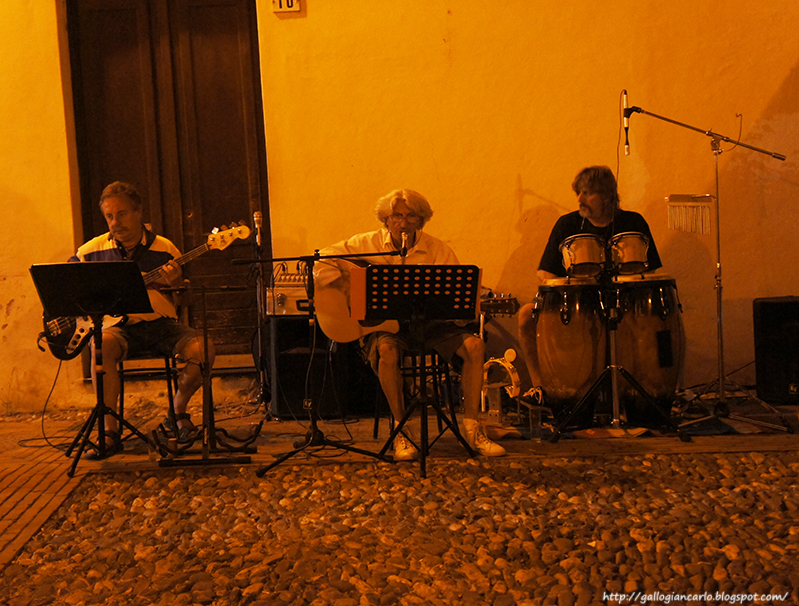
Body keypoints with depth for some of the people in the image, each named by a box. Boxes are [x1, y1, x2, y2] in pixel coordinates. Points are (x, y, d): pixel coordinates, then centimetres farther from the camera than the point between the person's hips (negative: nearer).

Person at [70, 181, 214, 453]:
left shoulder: (164, 249, 3)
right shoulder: (92, 250, 7)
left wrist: (174, 282, -18)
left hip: (160, 322, 1)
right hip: (118, 325, 0)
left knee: (202, 349, -25)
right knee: (103, 344, -36)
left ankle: (178, 412, 4)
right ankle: (110, 432, -27)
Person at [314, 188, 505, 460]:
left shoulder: (437, 249, 4)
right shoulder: (368, 244, 2)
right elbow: (322, 260, -1)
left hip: (426, 321, 3)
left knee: (475, 345, -19)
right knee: (387, 349, -37)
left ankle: (472, 427, -8)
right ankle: (401, 429, -19)